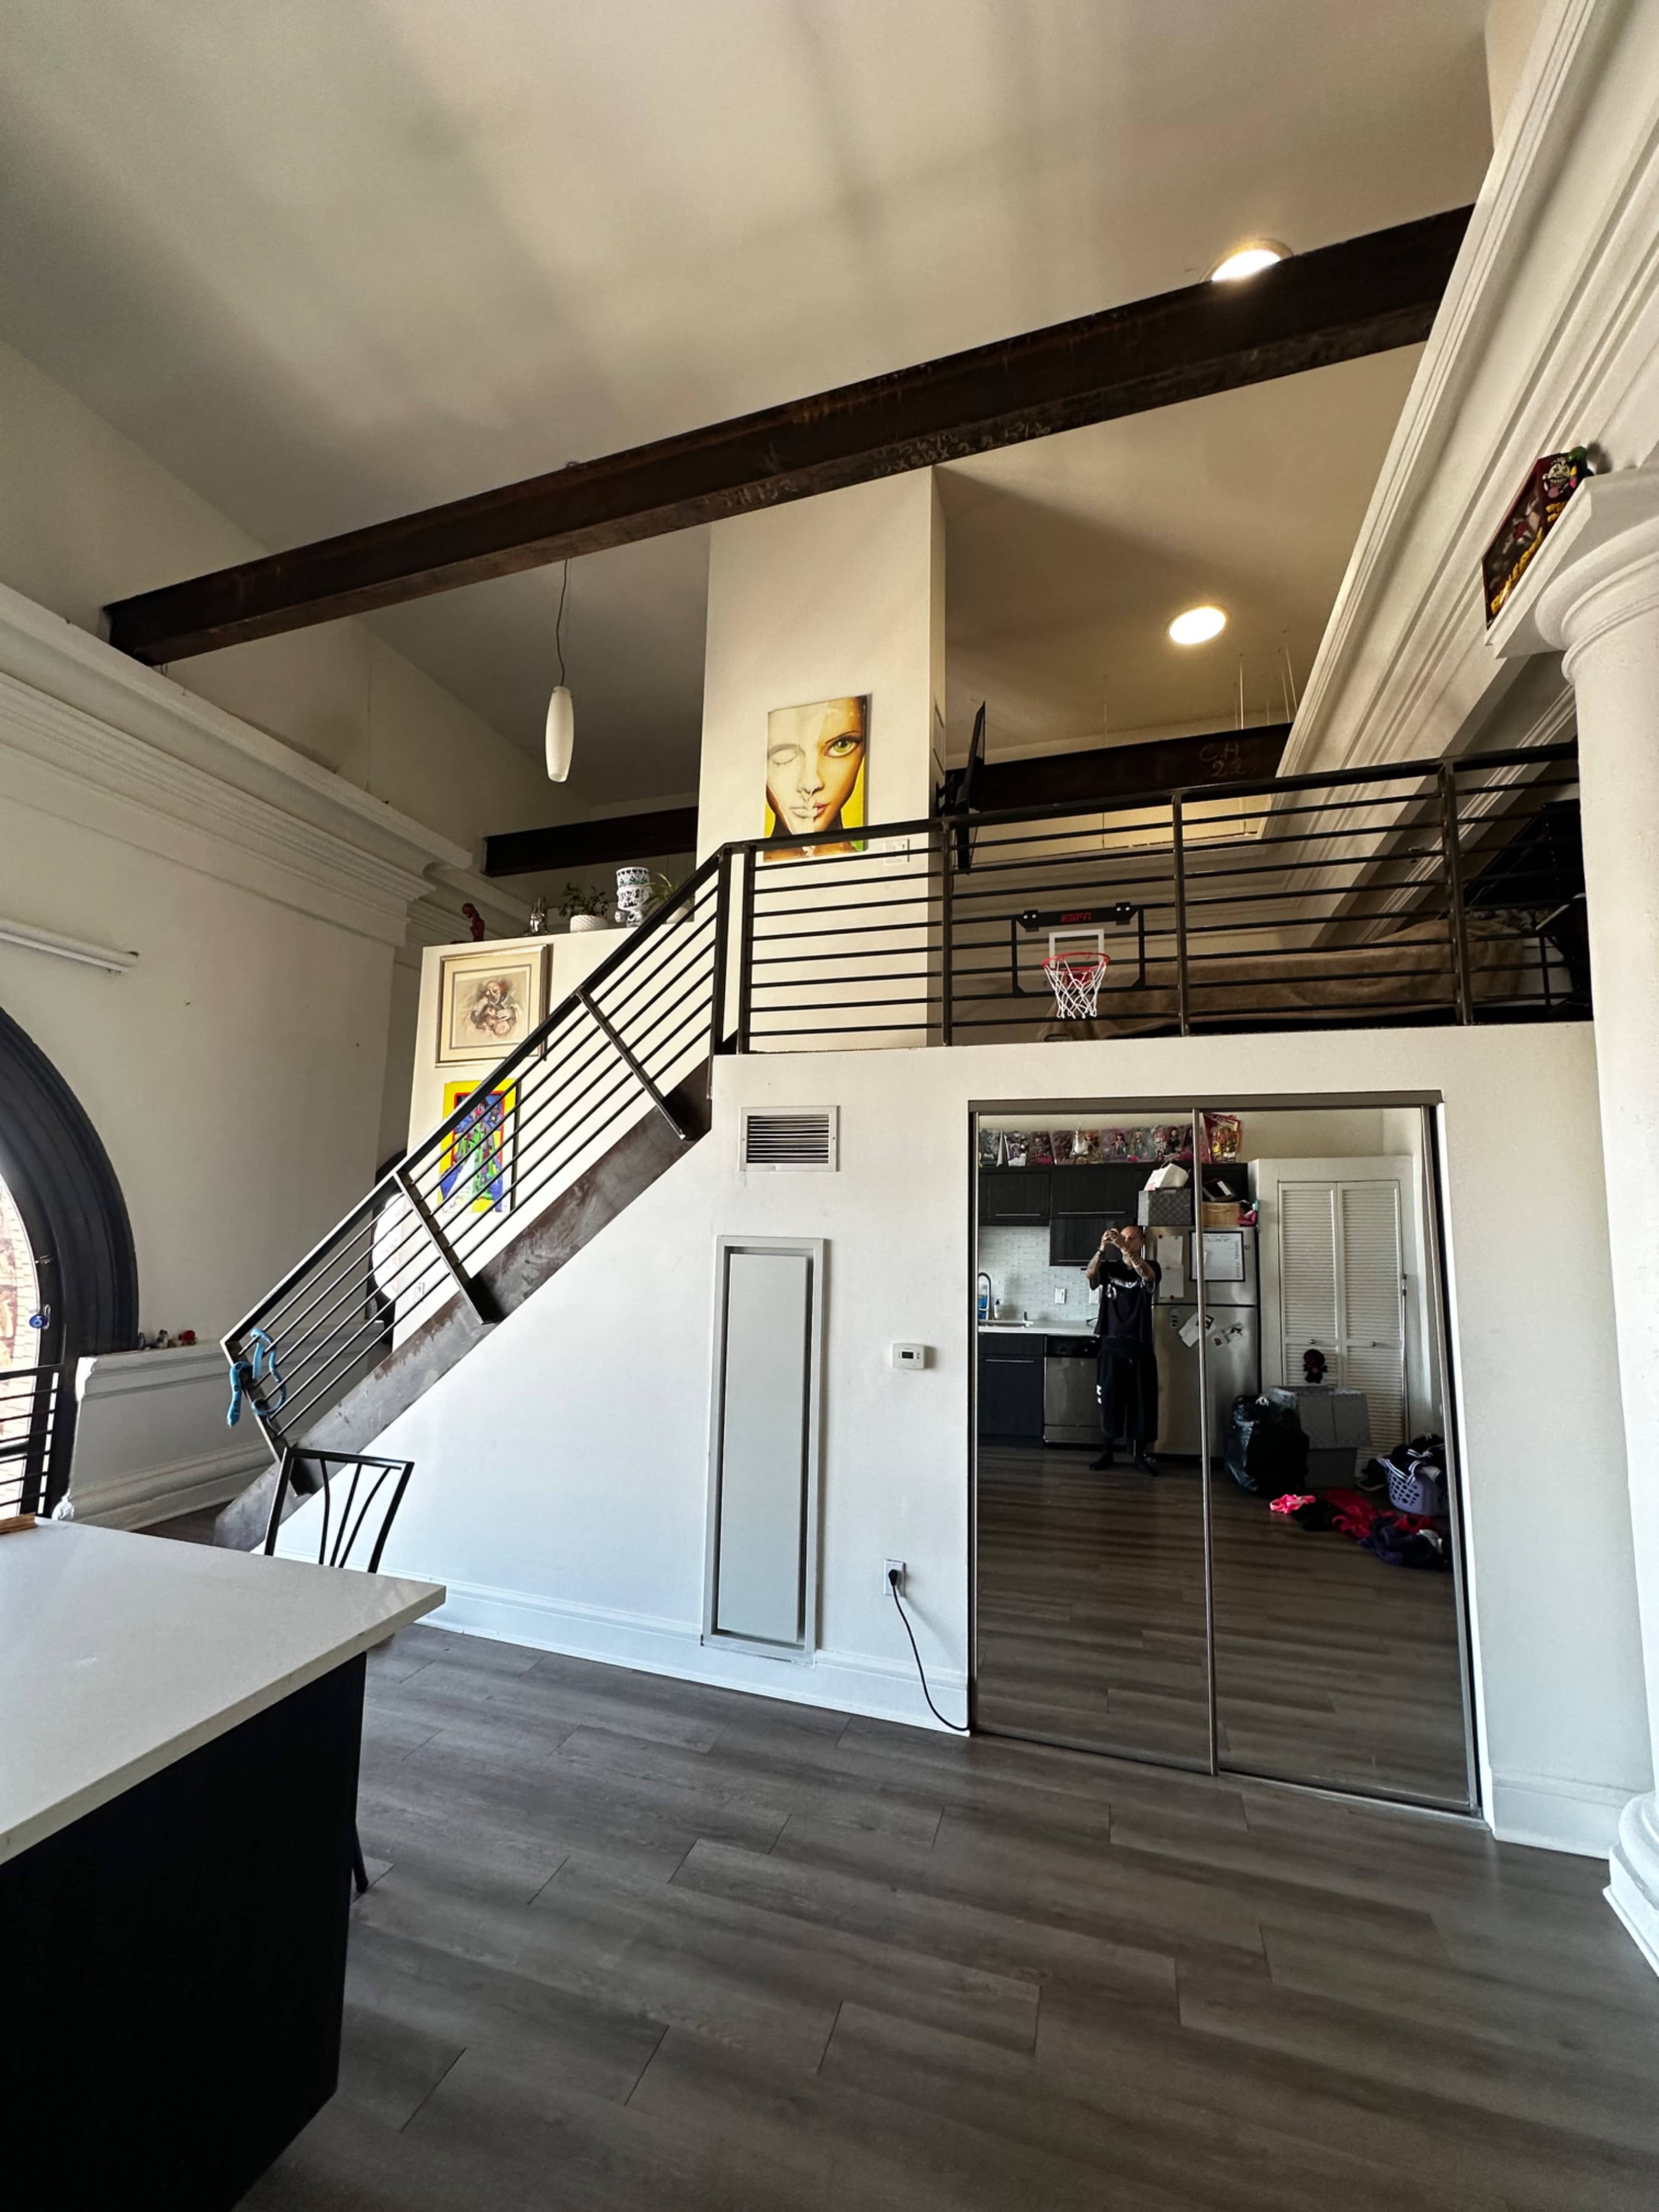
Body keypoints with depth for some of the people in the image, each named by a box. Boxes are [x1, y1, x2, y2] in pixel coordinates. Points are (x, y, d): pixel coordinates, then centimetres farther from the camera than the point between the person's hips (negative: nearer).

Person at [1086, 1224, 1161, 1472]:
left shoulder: (1151, 1267, 2)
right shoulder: (1109, 1267, 7)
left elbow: (1146, 1275, -23)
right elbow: (1090, 1274, -14)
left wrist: (1125, 1248, -37)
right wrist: (1103, 1248, -32)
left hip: (1140, 1345, -1)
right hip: (1112, 1344, 1)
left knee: (1142, 1400, 3)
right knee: (1109, 1398, 5)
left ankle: (1141, 1453, 16)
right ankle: (1107, 1451, 16)